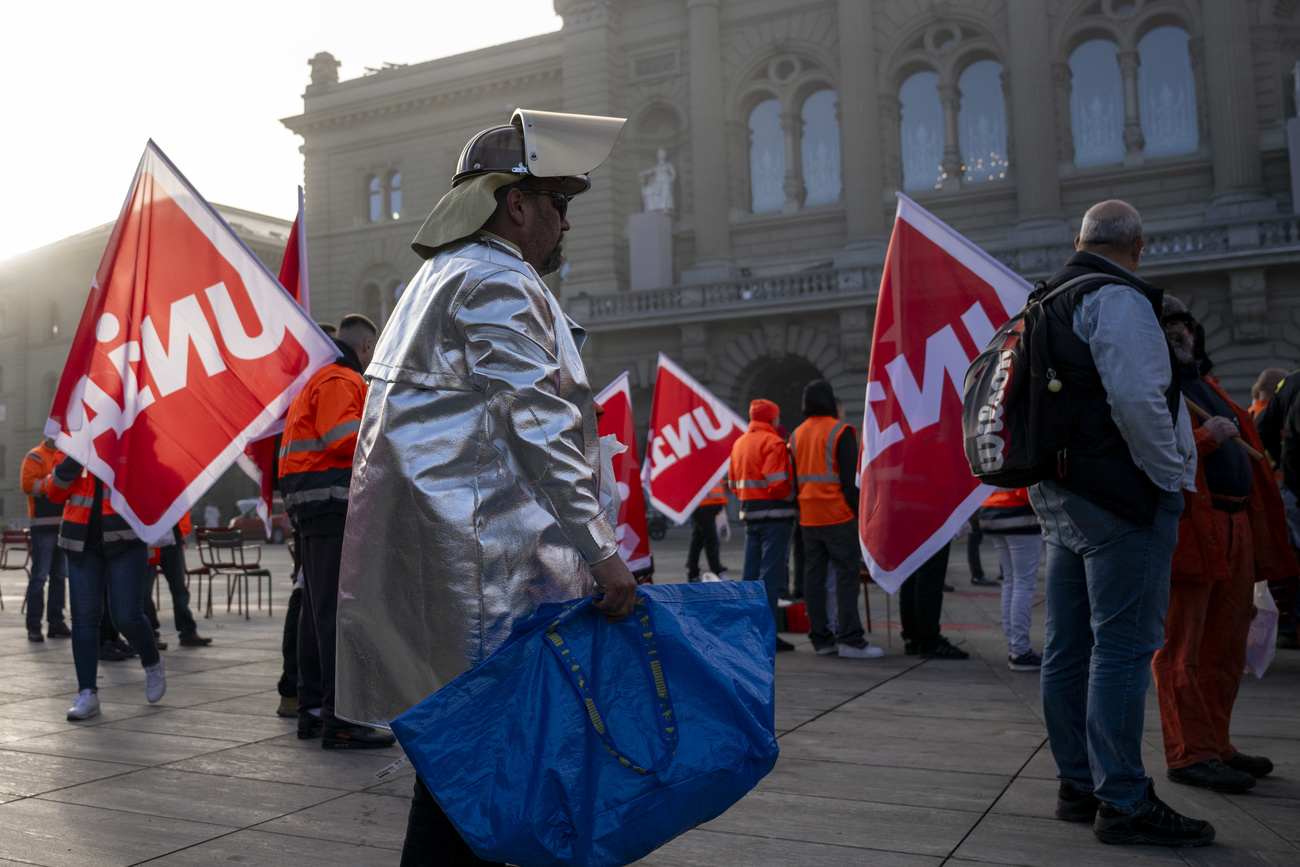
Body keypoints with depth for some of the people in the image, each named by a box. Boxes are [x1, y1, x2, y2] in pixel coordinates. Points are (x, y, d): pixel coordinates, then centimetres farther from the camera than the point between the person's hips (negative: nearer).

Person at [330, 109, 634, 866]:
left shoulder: (441, 278, 23)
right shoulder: (499, 281, -9)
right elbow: (540, 429, -18)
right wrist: (602, 551, -18)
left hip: (415, 543, 10)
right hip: (477, 553, -10)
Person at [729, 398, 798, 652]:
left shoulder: (739, 443, 15)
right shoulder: (773, 443, -11)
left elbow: (733, 483, 16)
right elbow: (777, 483, -18)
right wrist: (793, 500, -2)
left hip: (749, 513, 8)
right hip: (775, 513, -8)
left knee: (751, 574, 12)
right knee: (770, 576, -6)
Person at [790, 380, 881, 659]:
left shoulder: (797, 435, 14)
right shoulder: (840, 431, -7)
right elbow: (850, 478, -12)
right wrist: (860, 512, -7)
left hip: (808, 518, 7)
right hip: (838, 516, -7)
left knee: (813, 574, 7)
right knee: (846, 574, -5)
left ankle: (820, 638, 10)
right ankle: (849, 639, -8)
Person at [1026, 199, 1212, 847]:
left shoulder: (1048, 302, 18)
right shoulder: (1117, 299, -10)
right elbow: (1136, 398, -23)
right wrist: (1171, 473, -12)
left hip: (1060, 497, 9)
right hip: (1124, 497, -9)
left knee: (1068, 647, 10)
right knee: (1123, 646, -6)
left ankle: (1077, 784, 19)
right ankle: (1123, 802, -1)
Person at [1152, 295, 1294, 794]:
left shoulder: (1206, 386, 24)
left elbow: (1242, 450, 34)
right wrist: (1207, 437, -20)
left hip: (1235, 528, 9)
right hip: (1187, 526, -9)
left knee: (1225, 650, 13)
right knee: (1181, 651, -4)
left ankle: (1216, 746, 23)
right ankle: (1190, 756, 1)